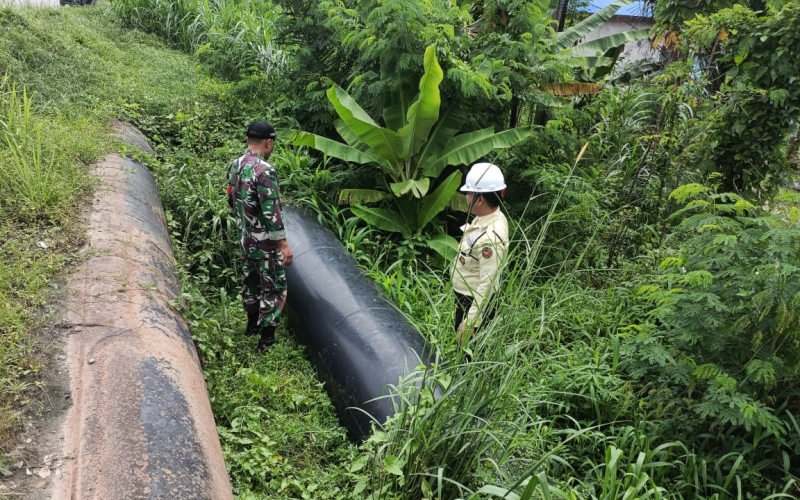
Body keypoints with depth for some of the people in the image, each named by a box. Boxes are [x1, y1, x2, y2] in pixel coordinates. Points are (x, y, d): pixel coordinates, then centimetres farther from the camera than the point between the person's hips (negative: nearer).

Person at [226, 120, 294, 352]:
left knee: (251, 279, 23)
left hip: (245, 238, 8)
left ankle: (252, 324, 39)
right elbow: (271, 212, -25)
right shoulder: (265, 171, -24)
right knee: (274, 288, 3)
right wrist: (283, 244, -20)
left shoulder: (235, 166, 3)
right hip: (265, 242, -8)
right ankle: (267, 339, 8)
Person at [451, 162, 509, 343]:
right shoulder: (485, 217, -3)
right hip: (465, 296, 9)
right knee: (462, 345, 25)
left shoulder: (491, 237, -33)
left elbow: (487, 285, -30)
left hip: (476, 302, -9)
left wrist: (470, 322, -26)